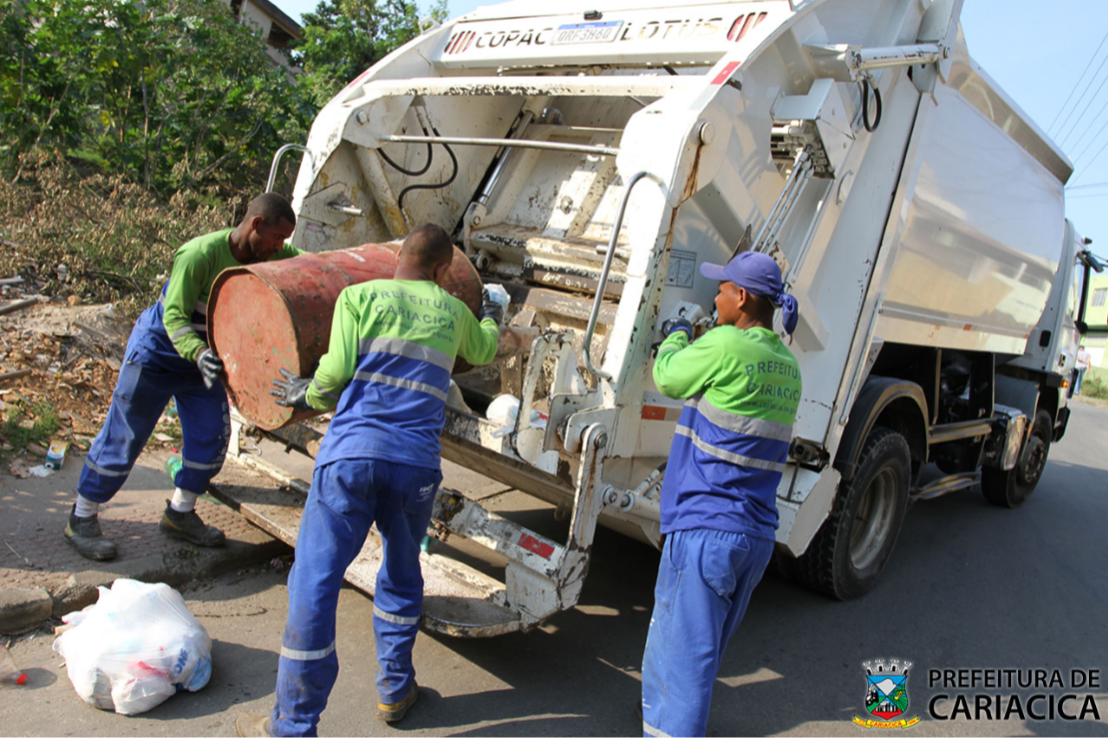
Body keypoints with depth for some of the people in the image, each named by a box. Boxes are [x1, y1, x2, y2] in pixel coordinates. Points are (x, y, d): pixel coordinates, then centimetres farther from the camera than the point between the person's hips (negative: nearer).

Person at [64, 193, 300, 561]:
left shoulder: (268, 255, -12)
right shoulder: (200, 255, -31)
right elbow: (174, 317, -32)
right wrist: (198, 353, -49)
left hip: (204, 356, 7)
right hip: (157, 351, -6)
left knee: (213, 435, 4)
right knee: (123, 437, 1)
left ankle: (180, 513, 23)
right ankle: (82, 518, 18)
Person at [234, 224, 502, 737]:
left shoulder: (360, 296, 6)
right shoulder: (452, 312, 17)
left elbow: (336, 373, -3)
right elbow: (484, 350, 38)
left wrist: (307, 395, 18)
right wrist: (492, 318, 60)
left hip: (353, 452, -3)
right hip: (417, 463, 3)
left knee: (314, 583, 2)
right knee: (402, 575, 23)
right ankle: (394, 689, 33)